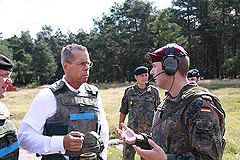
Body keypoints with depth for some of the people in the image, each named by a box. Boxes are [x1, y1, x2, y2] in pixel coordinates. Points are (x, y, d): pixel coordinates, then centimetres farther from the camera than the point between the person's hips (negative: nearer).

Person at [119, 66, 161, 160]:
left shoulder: (154, 91, 1)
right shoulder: (129, 91, 3)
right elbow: (123, 111, 9)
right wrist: (120, 128, 6)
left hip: (148, 131, 0)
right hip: (131, 131, 1)